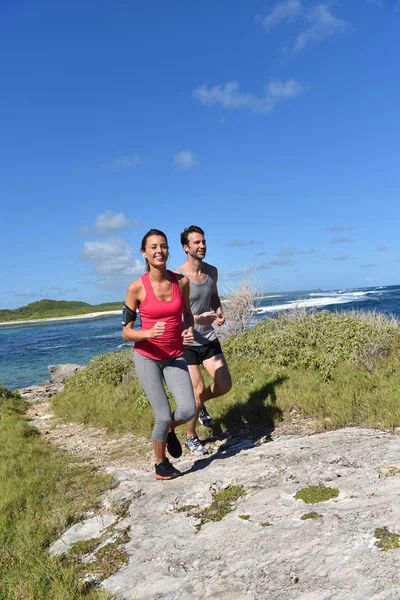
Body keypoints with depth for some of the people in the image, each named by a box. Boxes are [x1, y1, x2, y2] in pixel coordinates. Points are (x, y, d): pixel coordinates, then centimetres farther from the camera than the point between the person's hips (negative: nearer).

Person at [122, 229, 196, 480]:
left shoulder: (182, 281, -6)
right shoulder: (137, 287, -14)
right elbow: (126, 332, -9)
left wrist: (190, 330, -10)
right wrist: (149, 333, -28)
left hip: (175, 356, 3)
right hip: (147, 357, -3)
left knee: (188, 410, -11)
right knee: (163, 416, -3)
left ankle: (169, 430, 27)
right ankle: (161, 465, 27)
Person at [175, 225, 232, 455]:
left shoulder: (212, 271, 2)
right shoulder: (177, 277, -18)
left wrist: (219, 313, -1)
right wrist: (197, 319, -27)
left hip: (209, 339, 6)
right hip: (186, 342, -6)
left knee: (225, 385, 4)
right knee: (198, 391, -3)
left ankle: (199, 403, 36)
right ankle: (191, 437, 22)